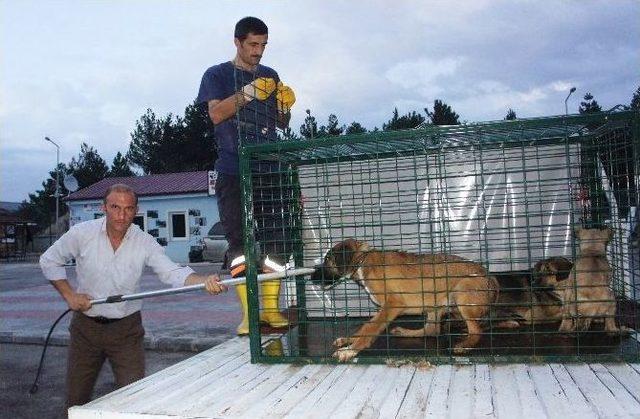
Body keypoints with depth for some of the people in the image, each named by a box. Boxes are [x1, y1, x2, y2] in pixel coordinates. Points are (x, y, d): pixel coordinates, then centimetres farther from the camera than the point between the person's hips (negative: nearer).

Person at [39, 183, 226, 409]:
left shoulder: (144, 242, -11)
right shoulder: (82, 233, -9)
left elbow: (173, 272, -24)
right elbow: (49, 261, 6)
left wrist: (205, 280, -44)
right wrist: (69, 294, -5)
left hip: (126, 329, -1)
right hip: (86, 326, 1)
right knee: (76, 399, 13)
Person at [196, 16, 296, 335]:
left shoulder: (270, 76, 20)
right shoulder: (217, 75, 9)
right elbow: (216, 114, -6)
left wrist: (284, 107, -3)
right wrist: (245, 94, -20)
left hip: (270, 169, 4)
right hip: (234, 173, -3)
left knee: (277, 239, -3)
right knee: (240, 241, -7)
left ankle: (270, 308, 3)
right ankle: (248, 312, -5)